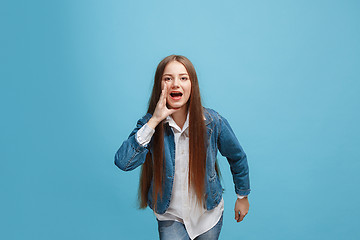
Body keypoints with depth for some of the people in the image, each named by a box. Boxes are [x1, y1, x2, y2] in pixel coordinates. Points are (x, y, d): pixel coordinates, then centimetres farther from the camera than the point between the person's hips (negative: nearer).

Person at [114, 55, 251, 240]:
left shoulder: (213, 122, -15)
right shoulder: (149, 124, -15)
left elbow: (237, 158, 1)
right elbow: (123, 163, -30)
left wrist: (243, 196, 10)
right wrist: (154, 121, -32)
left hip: (209, 214, 1)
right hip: (170, 216, 0)